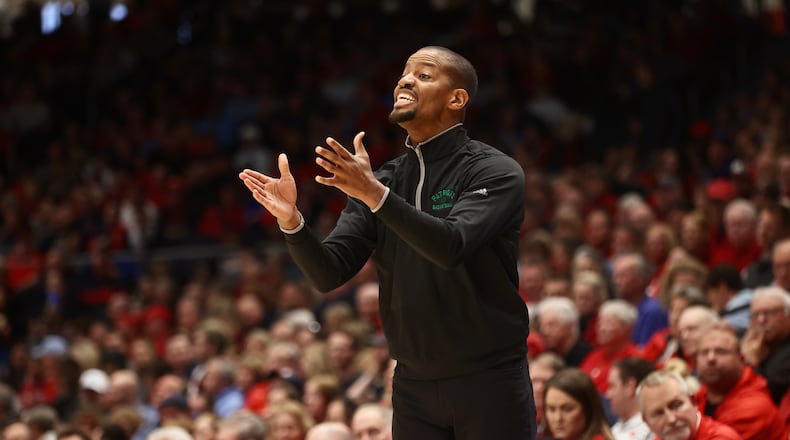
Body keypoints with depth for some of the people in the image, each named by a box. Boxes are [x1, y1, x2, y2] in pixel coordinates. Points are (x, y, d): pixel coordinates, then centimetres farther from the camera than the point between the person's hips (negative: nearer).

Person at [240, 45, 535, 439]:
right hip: (414, 386, 5)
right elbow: (329, 274, 1)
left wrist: (375, 194, -32)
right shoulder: (384, 181, 9)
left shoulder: (495, 171, -6)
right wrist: (291, 220, -18)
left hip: (489, 380, -4)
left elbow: (452, 246, -22)